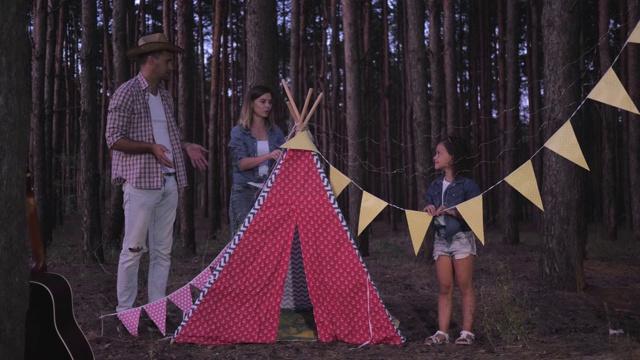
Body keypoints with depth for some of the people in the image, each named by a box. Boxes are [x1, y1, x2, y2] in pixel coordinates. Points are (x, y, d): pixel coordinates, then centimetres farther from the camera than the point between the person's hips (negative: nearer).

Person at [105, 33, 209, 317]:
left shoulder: (165, 96, 17)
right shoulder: (127, 93, -6)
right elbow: (113, 139, -10)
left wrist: (185, 147, 10)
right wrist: (151, 147, -20)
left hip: (169, 182, 7)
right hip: (141, 181, -7)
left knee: (163, 250, 7)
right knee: (134, 248, -4)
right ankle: (125, 311, 5)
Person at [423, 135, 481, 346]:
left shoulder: (467, 185, -6)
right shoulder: (435, 186, 11)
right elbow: (429, 213, 16)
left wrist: (454, 212, -22)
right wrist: (429, 211, -7)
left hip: (462, 238, -5)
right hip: (441, 239, 5)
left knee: (464, 287, -2)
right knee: (444, 288, 4)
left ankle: (467, 331, 4)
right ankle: (442, 332, 6)